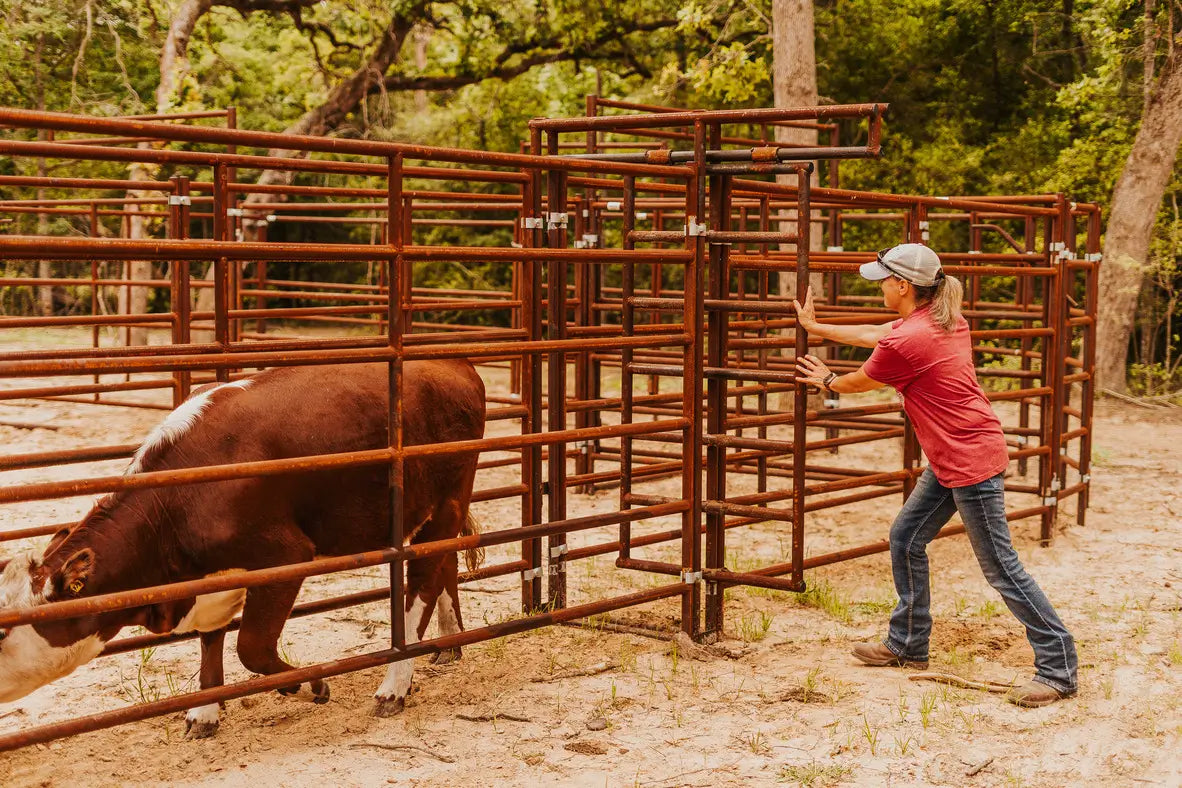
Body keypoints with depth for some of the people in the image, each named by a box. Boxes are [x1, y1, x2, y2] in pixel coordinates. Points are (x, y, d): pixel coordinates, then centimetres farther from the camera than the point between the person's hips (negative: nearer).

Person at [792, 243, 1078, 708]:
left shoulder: (905, 342, -21)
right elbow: (872, 335, 21)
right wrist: (815, 328, 29)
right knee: (906, 540, 16)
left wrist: (826, 380, 20)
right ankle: (907, 646, 27)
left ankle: (1058, 669, 3)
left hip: (971, 461, -10)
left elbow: (858, 383, -1)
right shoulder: (945, 318, 6)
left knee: (1001, 568, -4)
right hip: (949, 460, 10)